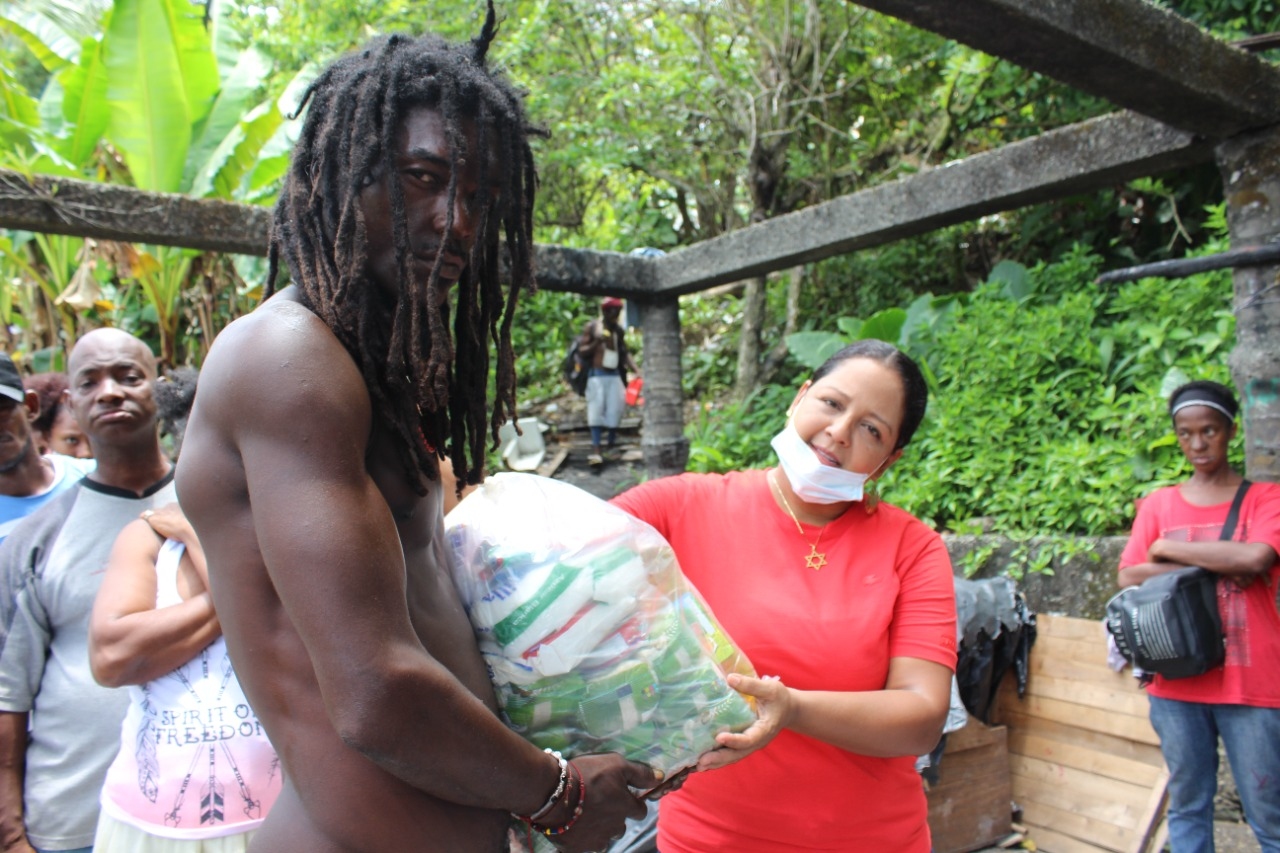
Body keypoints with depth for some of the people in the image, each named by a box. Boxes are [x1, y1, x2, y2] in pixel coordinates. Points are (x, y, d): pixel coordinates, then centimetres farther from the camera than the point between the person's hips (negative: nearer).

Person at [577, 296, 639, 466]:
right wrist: (596, 343, -19)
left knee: (615, 409, 1)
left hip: (615, 375, 4)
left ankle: (612, 444, 15)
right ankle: (596, 450, -13)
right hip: (597, 374, -4)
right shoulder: (592, 327, -1)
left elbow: (625, 353, 13)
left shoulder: (619, 330, 10)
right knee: (597, 411, -10)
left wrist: (637, 371, 2)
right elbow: (581, 352, -2)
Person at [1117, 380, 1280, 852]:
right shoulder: (1159, 504, 9)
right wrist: (1215, 564, -11)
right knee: (1186, 806, 11)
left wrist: (1168, 550, -6)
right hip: (1178, 684, 2)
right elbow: (1128, 577, -2)